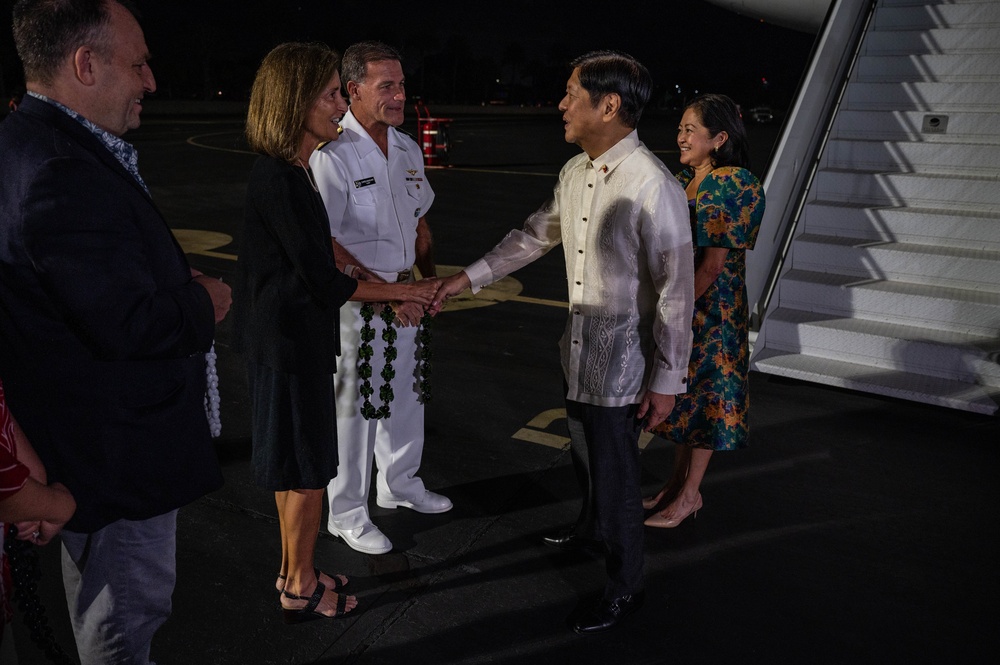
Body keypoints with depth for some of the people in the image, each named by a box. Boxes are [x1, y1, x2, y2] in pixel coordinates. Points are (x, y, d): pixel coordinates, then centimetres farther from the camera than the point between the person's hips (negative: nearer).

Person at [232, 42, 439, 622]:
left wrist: (395, 291, 14)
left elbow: (323, 248, 16)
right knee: (308, 471, 6)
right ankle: (301, 590, 25)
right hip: (290, 343, -10)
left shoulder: (294, 171, 8)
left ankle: (294, 572, 38)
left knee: (299, 467, 21)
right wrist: (403, 291, -10)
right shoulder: (280, 181, -23)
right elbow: (323, 280, -21)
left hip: (292, 338, 10)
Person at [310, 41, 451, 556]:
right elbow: (324, 243, -20)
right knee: (355, 406, 4)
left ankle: (399, 483, 42)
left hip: (404, 294, 8)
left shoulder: (408, 149, 7)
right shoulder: (333, 154, -17)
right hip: (355, 300, -8)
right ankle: (347, 513, 23)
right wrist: (380, 289, -21)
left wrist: (429, 276, 7)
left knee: (408, 393, 19)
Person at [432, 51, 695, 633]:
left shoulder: (653, 187, -24)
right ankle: (592, 527, 56)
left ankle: (625, 589, 29)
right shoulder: (575, 173, 1)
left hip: (622, 358, -8)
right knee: (584, 452, 27)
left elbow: (676, 292, -21)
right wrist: (468, 278, 13)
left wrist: (667, 381, -16)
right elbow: (535, 236, 15)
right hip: (580, 346, 8)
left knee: (615, 472, 6)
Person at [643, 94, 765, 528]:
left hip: (710, 309, -8)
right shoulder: (684, 180, 7)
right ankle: (678, 481, 32)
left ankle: (689, 495, 18)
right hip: (678, 306, 8)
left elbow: (713, 264, -19)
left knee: (703, 397, 5)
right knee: (683, 395, 17)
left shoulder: (735, 187, -17)